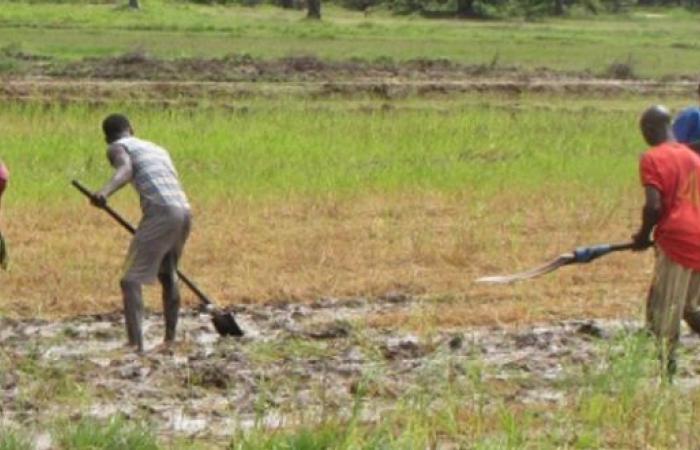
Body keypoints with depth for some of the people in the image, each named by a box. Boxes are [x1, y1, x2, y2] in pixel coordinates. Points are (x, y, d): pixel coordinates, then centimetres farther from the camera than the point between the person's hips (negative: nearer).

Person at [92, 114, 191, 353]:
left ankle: (135, 344, -23)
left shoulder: (116, 148, 9)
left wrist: (105, 191, -31)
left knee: (131, 280, -9)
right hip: (184, 211, 7)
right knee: (167, 276, 26)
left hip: (160, 213, -7)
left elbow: (125, 169, -13)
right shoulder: (158, 149, 30)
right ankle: (170, 340, 34)